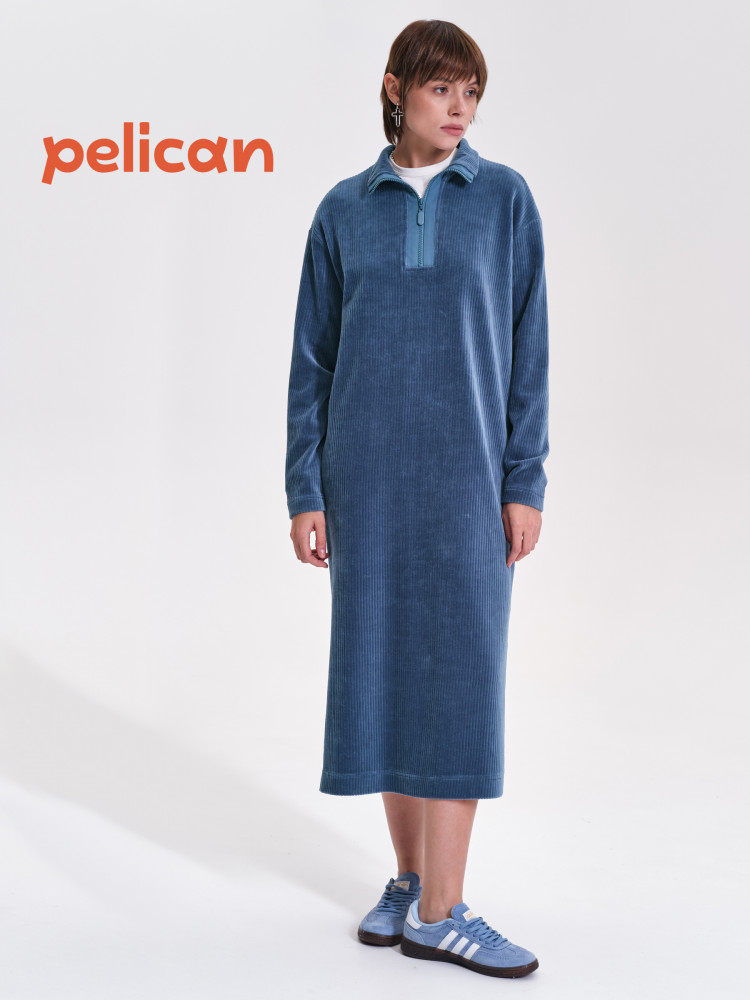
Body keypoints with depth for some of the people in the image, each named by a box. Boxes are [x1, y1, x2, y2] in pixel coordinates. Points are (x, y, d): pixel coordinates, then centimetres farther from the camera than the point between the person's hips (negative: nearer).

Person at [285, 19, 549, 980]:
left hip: (466, 475, -1)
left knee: (459, 677, -4)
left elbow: (526, 349, 2)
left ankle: (439, 911, 3)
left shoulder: (504, 199, 3)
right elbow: (312, 359, 7)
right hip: (367, 475, 2)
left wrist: (525, 483, -4)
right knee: (382, 670, 6)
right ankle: (410, 880, 21)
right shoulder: (343, 211, 6)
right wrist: (304, 491, 1)